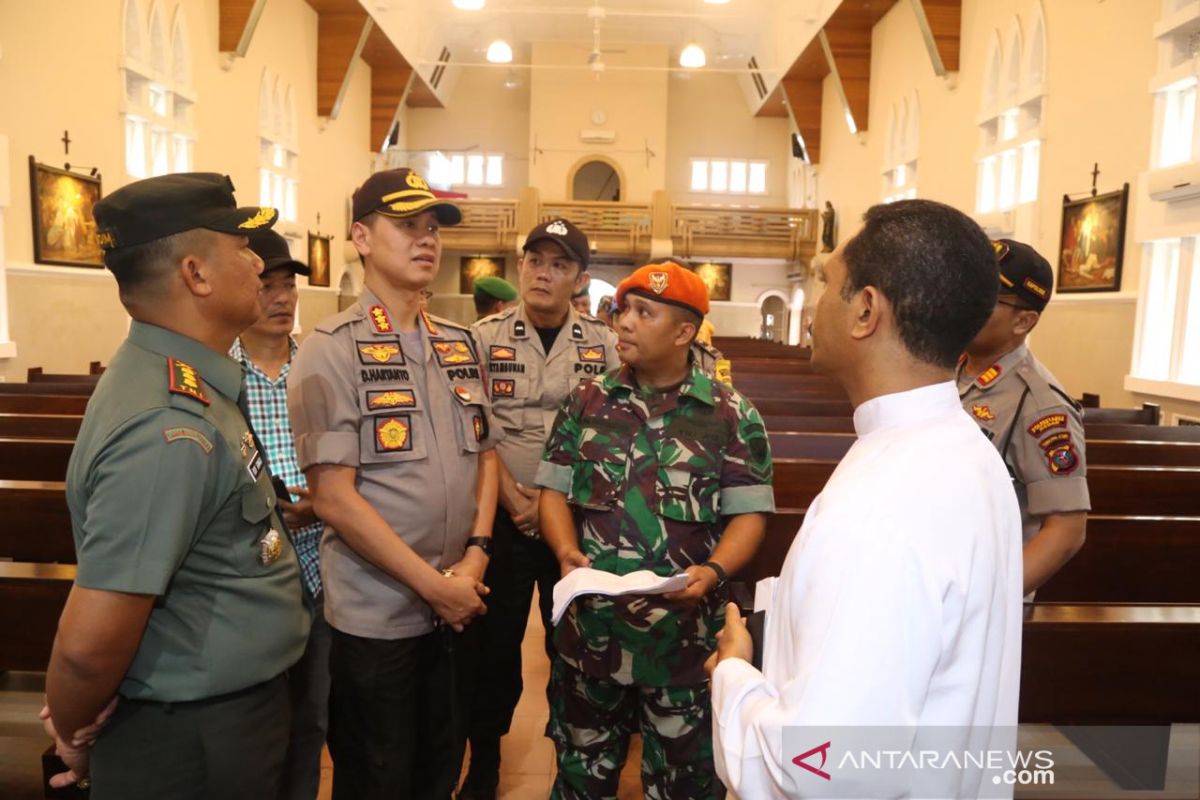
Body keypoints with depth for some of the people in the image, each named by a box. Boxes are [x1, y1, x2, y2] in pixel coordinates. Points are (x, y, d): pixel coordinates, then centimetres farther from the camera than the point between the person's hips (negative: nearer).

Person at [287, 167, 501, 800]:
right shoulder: (332, 349, -12)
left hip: (457, 605, 6)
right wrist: (431, 583, -16)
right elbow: (333, 497, -17)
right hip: (376, 616, -5)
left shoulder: (460, 344, 7)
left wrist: (475, 553, -4)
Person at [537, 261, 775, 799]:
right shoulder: (587, 401, 4)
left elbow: (749, 513, -4)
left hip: (684, 633, -2)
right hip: (591, 626, 3)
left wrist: (713, 571, -21)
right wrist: (566, 550, -12)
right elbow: (555, 490, 6)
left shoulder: (732, 414, -4)